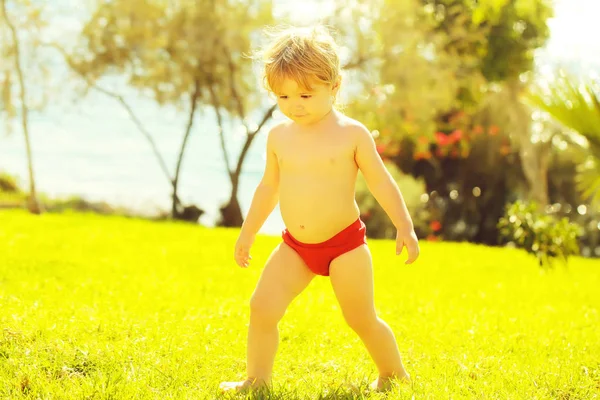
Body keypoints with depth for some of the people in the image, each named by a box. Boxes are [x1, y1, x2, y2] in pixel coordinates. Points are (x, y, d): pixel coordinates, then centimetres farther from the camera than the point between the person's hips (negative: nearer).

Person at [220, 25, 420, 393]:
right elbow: (269, 187, 14)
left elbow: (381, 183, -4)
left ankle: (394, 374, 28)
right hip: (295, 246, 4)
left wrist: (405, 226, -10)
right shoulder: (279, 136, 2)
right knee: (262, 308, -8)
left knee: (362, 319, 4)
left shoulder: (352, 134, -9)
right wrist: (248, 233, 19)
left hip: (345, 242, -4)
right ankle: (257, 379, 7)